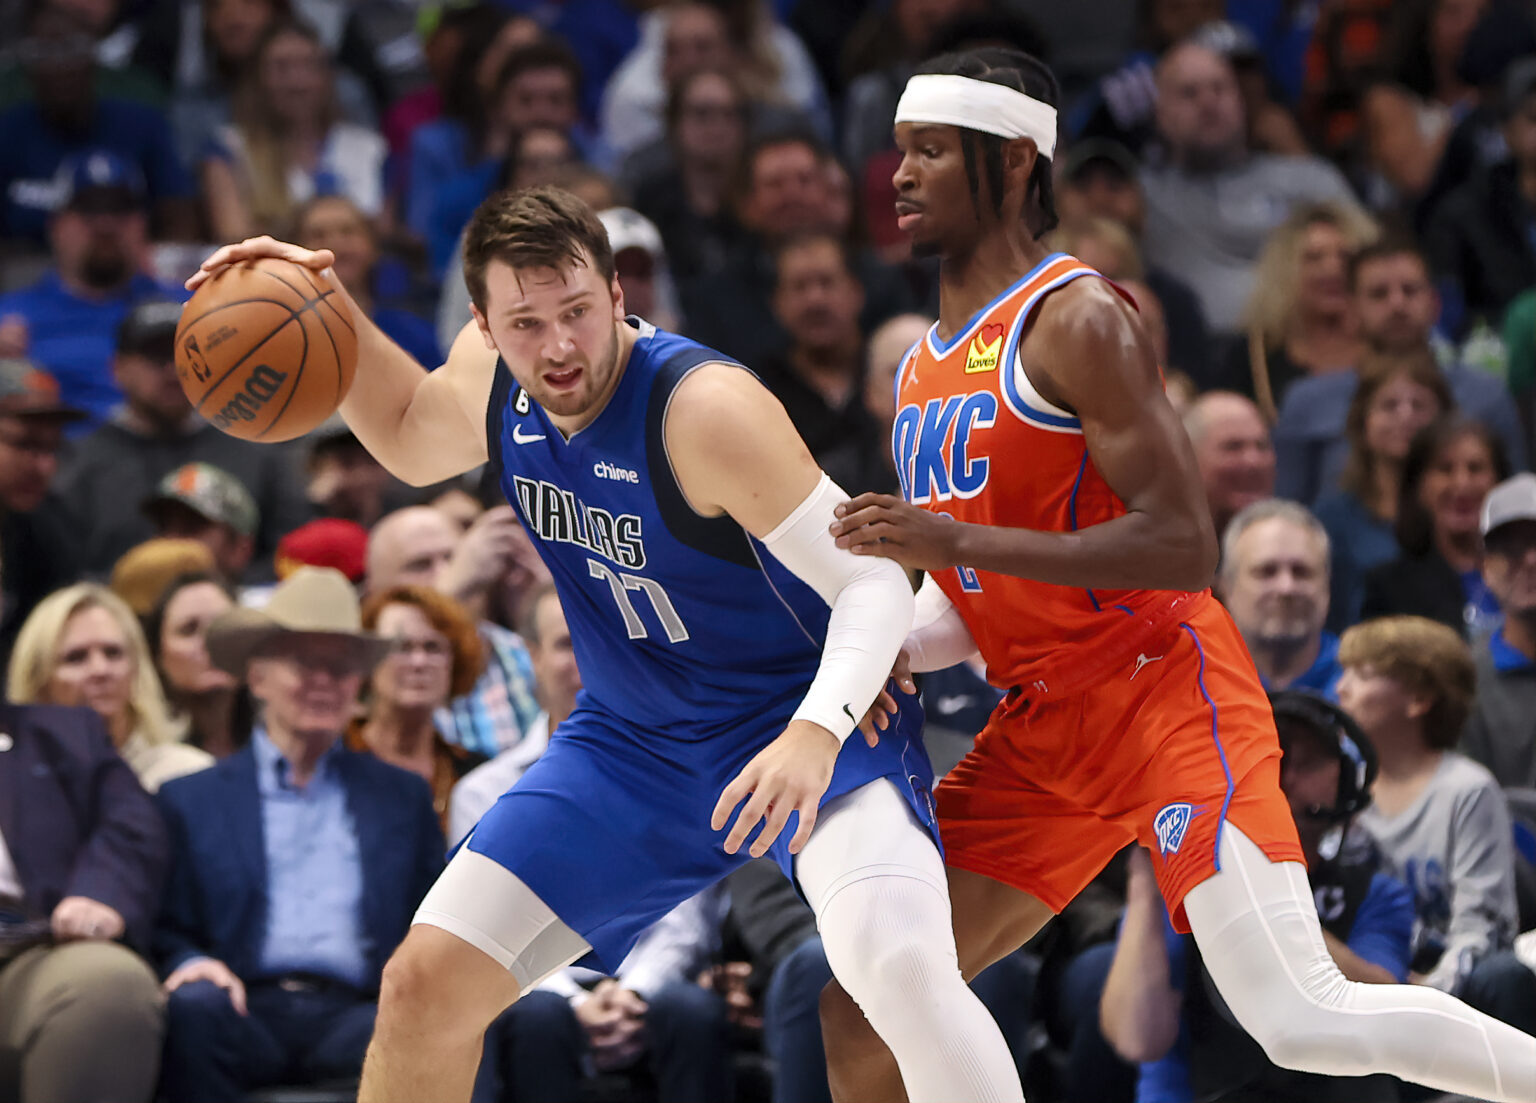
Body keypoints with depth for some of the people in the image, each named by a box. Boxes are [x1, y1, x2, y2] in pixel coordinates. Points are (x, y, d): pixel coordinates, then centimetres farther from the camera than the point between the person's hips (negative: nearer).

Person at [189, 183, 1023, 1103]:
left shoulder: (704, 406, -28)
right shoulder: (489, 376, -6)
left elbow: (873, 578, -28)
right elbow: (411, 439, 20)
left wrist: (817, 733, -45)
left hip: (807, 719, -6)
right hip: (637, 738, 7)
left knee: (899, 961, -34)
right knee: (424, 986, 1)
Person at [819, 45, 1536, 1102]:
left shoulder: (1077, 320, -13)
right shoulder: (926, 362, 14)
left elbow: (1184, 547, -22)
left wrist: (956, 543, -25)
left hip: (1163, 694, -8)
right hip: (1043, 727, 8)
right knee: (864, 1007, 4)